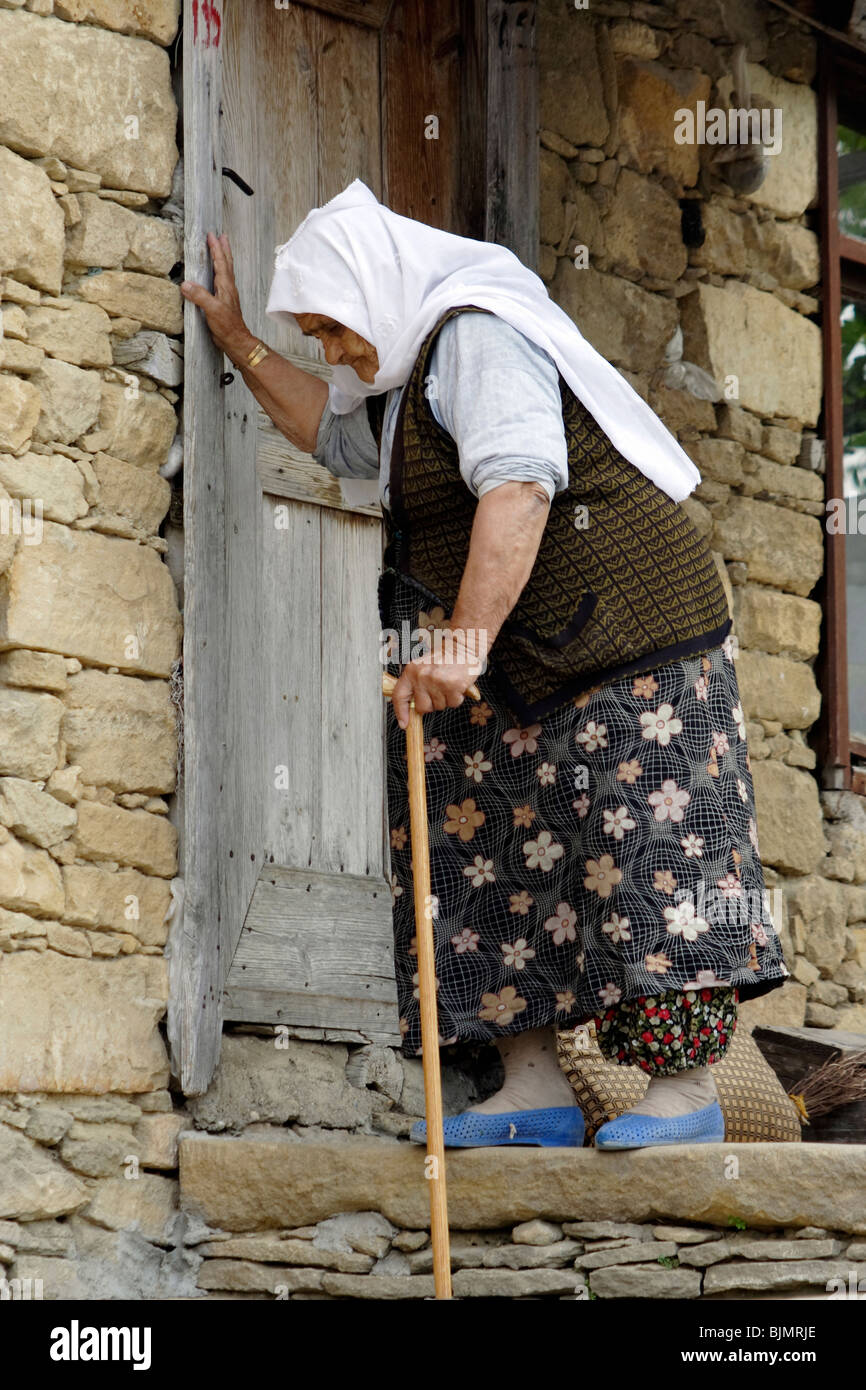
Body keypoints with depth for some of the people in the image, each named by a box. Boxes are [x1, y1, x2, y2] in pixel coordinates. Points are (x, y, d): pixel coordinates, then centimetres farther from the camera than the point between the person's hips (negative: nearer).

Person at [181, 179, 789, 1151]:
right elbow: (336, 434, 38)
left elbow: (518, 487, -30)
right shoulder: (417, 368, 17)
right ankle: (534, 1088, 1)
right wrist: (240, 345, 31)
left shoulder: (482, 338, -16)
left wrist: (466, 636, -35)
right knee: (503, 846, 4)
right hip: (529, 665, 11)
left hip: (628, 627, -11)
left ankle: (686, 1089, -13)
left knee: (644, 836, -12)